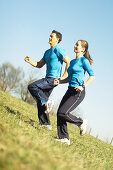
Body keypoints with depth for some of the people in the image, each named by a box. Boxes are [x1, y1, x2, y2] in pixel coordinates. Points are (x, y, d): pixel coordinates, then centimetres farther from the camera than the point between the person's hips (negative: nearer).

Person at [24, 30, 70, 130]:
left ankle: (47, 102, -14)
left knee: (32, 87, -20)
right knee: (40, 101, 7)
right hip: (48, 79, 9)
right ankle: (45, 124, 10)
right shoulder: (47, 52, 20)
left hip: (53, 79, -9)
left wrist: (64, 76, -16)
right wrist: (30, 61, 5)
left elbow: (69, 62, -15)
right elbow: (39, 65, 23)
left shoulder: (58, 50, -8)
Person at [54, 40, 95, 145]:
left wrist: (83, 86, -22)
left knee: (63, 113, -15)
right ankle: (64, 138, 7)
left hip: (78, 93, -8)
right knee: (59, 113, 0)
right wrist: (59, 81, 8)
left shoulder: (84, 60, -7)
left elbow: (92, 76, -12)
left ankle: (81, 123, 8)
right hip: (70, 91, 8)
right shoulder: (72, 62, 18)